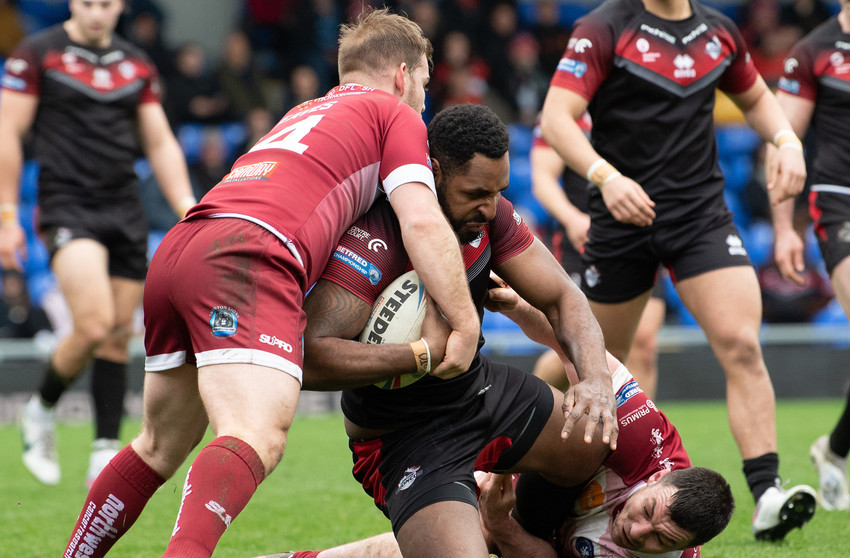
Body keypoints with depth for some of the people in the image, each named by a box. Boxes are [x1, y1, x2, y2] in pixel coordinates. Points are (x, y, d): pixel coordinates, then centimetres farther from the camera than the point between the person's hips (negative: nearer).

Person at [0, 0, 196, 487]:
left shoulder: (137, 65, 12)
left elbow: (160, 142, 16)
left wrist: (187, 208, 4)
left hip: (125, 210, 5)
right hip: (67, 205, -5)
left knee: (119, 336, 3)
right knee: (94, 324, -21)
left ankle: (106, 455, 10)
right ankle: (41, 411, 5)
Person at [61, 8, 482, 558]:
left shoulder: (301, 114, 37)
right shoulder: (396, 115, 15)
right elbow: (423, 223, 1)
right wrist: (465, 323, 1)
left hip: (176, 249, 8)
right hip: (246, 261, -8)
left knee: (161, 447, 22)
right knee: (258, 439, -25)